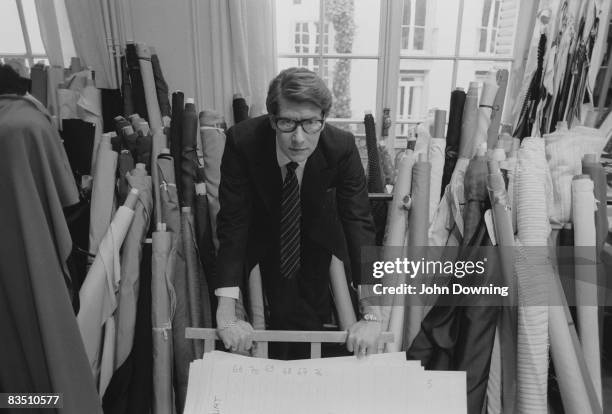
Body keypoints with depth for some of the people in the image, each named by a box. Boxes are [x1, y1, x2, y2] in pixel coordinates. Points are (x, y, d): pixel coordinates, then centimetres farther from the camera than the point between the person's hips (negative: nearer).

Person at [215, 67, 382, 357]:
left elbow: (359, 223, -29)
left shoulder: (342, 147, -29)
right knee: (284, 319, -4)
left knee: (316, 318, 3)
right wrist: (226, 314, -36)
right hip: (265, 238, 0)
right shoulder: (242, 141, -31)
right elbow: (233, 222, -31)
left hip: (320, 239, 1)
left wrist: (371, 314, -35)